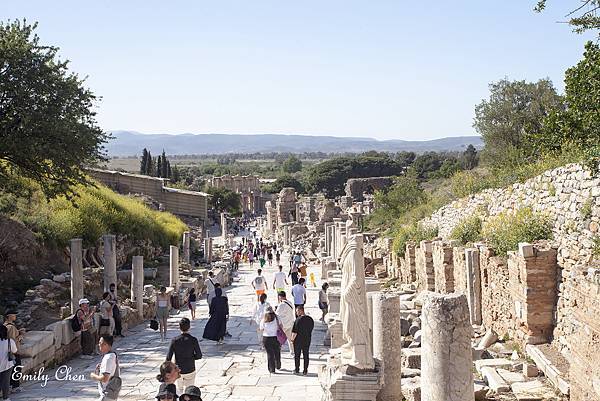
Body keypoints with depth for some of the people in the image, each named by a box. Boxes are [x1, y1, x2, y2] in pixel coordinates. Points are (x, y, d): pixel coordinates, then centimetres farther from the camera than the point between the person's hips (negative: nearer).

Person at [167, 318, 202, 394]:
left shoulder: (175, 340, -10)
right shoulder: (193, 340, -14)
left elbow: (168, 357, -8)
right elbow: (199, 355, -10)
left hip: (178, 370, 2)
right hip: (190, 370, -2)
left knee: (179, 388, 22)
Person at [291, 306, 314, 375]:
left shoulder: (298, 320, -19)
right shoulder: (310, 319, -1)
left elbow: (295, 332, -18)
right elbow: (311, 329, 9)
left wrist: (292, 339, -3)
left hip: (298, 340, -5)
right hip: (307, 340, 5)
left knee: (297, 355, 10)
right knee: (306, 355, 11)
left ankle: (297, 369, 18)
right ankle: (305, 370, 14)